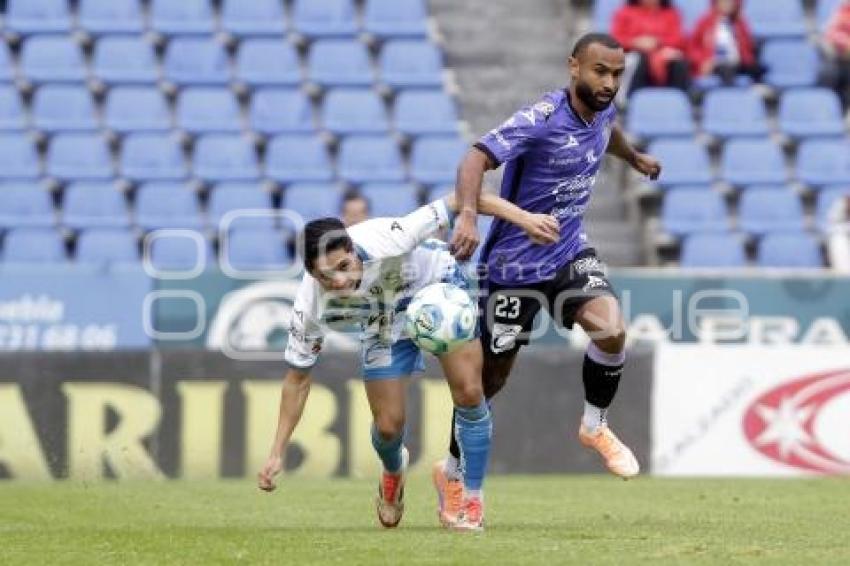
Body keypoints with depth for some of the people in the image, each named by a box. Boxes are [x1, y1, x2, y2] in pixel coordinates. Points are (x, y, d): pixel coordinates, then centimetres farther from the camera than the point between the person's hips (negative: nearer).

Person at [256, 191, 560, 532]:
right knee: (388, 427, -2)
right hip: (384, 321, 2)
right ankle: (393, 472, 36)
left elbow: (458, 202, -35)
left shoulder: (385, 242, -43)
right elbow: (297, 378, -16)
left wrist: (523, 218, -41)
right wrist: (277, 453, -17)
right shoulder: (310, 306, -32)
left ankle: (472, 500, 4)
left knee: (468, 394, -15)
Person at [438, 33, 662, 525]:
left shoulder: (603, 109, -1)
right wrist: (468, 214, -51)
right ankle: (451, 472, 26)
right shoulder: (542, 119, -24)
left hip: (571, 252, 6)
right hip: (516, 260, -5)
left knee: (611, 331, -20)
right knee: (493, 375, 4)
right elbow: (478, 158, -35)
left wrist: (635, 158, 43)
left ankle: (596, 427, 6)